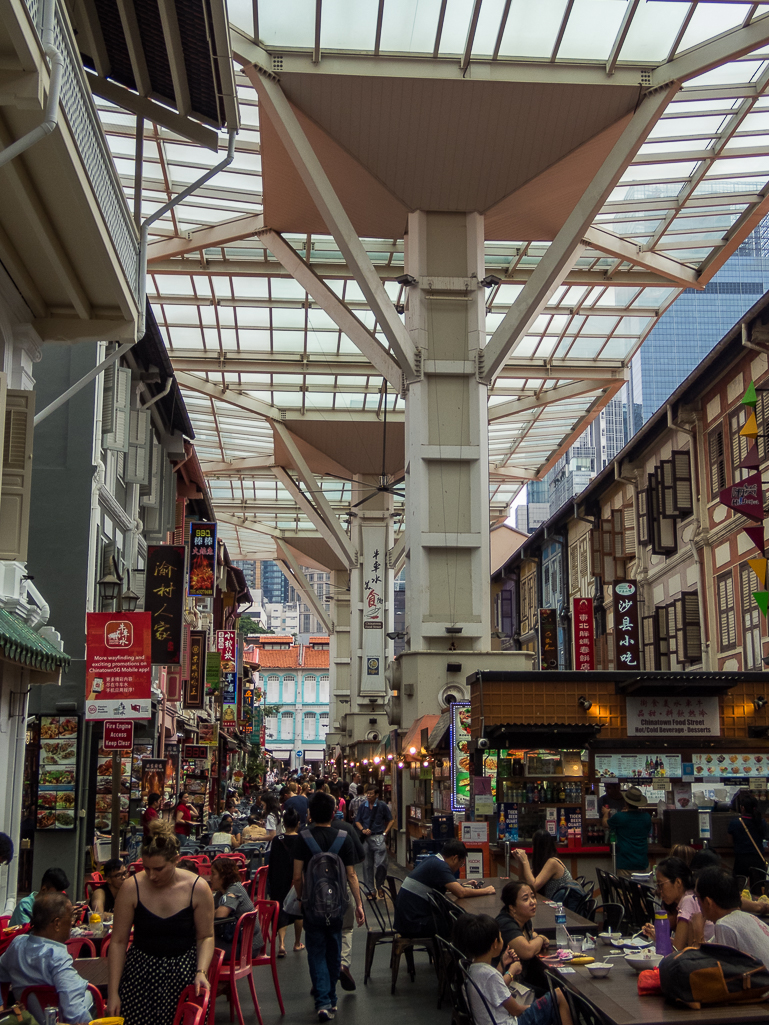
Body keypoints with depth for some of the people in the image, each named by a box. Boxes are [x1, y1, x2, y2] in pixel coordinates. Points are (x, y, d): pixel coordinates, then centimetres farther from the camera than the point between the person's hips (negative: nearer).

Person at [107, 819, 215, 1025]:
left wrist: (201, 971, -14)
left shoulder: (198, 889, -9)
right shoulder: (131, 889, -10)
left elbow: (206, 937, 2)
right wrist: (113, 992, -6)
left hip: (184, 973, 0)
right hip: (140, 973, 1)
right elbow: (118, 942, -4)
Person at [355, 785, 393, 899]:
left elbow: (390, 821, 5)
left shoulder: (382, 806, -1)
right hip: (366, 838, 3)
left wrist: (384, 833, -5)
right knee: (367, 866, 7)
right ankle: (371, 890, 18)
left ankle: (379, 886, 13)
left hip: (378, 838, -3)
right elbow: (357, 821, 14)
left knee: (381, 864, -11)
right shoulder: (363, 806, 7)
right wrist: (363, 829, -5)